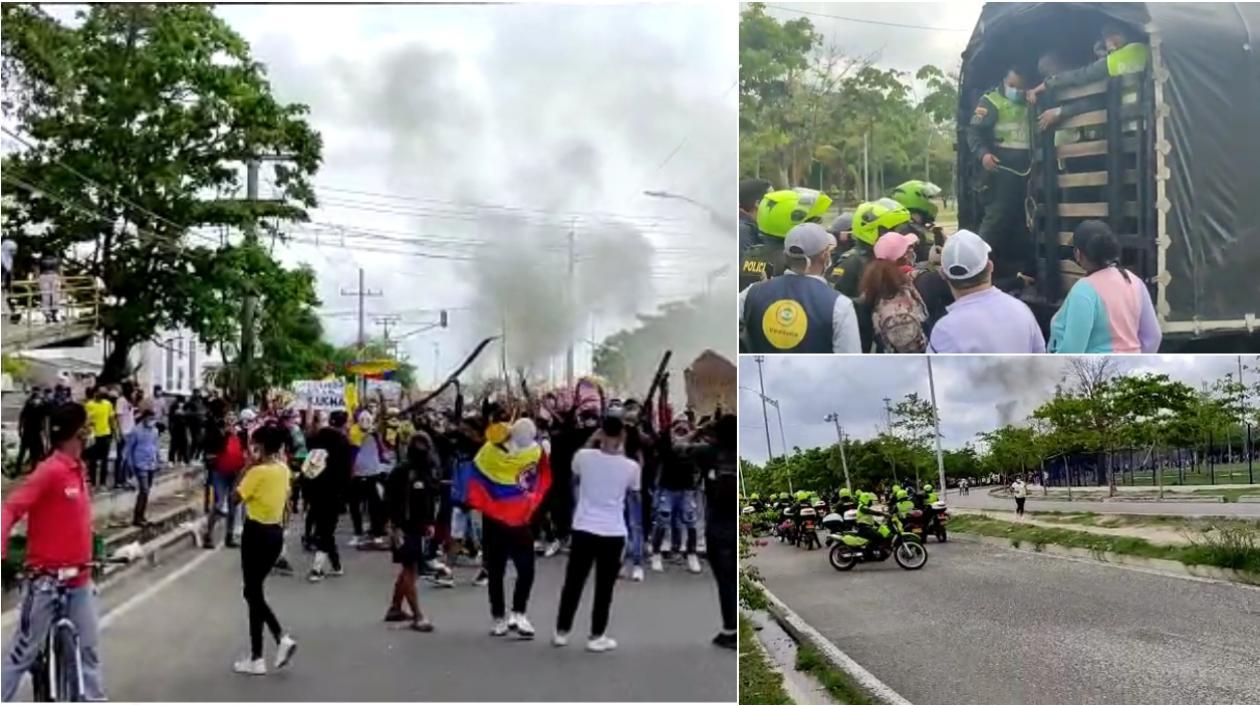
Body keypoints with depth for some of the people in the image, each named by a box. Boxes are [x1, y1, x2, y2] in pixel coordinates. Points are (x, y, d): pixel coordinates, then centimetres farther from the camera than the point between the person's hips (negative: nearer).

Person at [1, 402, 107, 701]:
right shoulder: (49, 470, -18)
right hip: (47, 578, -7)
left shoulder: (79, 469, 6)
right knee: (25, 650, 4)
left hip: (80, 577, 7)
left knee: (88, 646, 12)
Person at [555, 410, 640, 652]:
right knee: (604, 587, 10)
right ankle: (597, 637, 15)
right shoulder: (630, 466, -10)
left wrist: (591, 442, 15)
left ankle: (561, 632, 24)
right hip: (613, 533, -2)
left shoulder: (583, 456, -9)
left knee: (573, 582, 14)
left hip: (584, 529, 2)